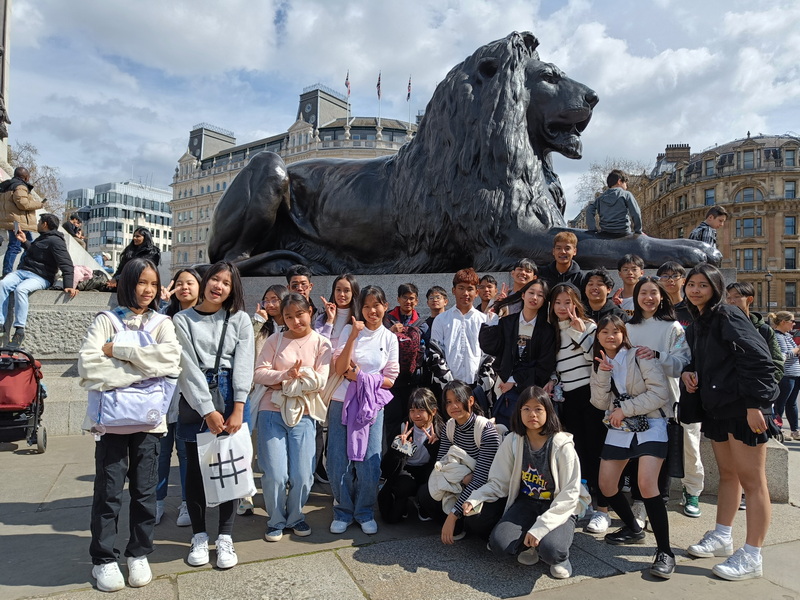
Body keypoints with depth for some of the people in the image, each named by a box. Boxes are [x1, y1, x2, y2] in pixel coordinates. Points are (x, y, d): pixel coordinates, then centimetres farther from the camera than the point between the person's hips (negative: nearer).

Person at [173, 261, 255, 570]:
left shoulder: (239, 319, 5)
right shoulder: (183, 320, 2)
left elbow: (243, 365, -3)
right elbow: (189, 367, -6)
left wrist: (237, 409, -13)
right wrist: (208, 411, -13)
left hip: (230, 397, 0)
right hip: (195, 400, 0)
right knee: (195, 466, 7)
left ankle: (225, 538, 16)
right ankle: (199, 536, 22)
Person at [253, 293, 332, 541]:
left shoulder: (321, 343, 1)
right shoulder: (275, 341, 6)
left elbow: (320, 381, -8)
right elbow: (259, 373, -4)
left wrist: (282, 383, -10)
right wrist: (288, 375, -19)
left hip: (303, 416, 0)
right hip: (272, 412, 1)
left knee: (302, 476, -1)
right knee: (275, 475, -3)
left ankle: (295, 517, 28)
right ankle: (276, 520, 24)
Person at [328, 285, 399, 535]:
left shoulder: (389, 338, 5)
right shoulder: (349, 331, 0)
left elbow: (390, 379, 5)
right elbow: (340, 369, -9)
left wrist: (362, 377, -8)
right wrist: (353, 336, -17)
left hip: (372, 405, 1)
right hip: (342, 403, 0)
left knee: (369, 464, 0)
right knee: (339, 463, 2)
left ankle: (364, 512, 22)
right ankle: (343, 512, 24)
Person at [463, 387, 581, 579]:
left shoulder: (562, 445, -15)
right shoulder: (512, 441, -5)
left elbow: (569, 493, -15)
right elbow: (498, 482, -2)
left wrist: (540, 527, -24)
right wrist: (475, 499, -22)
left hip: (558, 509, -3)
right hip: (526, 504, 3)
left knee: (551, 549, -33)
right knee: (499, 543, -23)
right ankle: (529, 546, 9)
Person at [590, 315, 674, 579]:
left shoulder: (639, 357, -9)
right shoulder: (599, 364, 8)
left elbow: (659, 393, -16)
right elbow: (600, 403, -1)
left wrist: (624, 409, -17)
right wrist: (603, 374, -16)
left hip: (650, 424, -6)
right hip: (619, 428, 6)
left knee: (646, 483, -22)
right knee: (606, 484, 3)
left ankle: (665, 551, -11)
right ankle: (633, 529, 27)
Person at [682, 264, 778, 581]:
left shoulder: (728, 316, -13)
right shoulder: (696, 326, 12)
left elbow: (758, 359, -19)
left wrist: (754, 404, -22)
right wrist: (689, 372, 1)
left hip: (743, 406, -8)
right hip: (716, 406, 9)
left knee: (751, 480, -1)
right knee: (727, 474, 18)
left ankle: (751, 557, 7)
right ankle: (722, 537, 29)